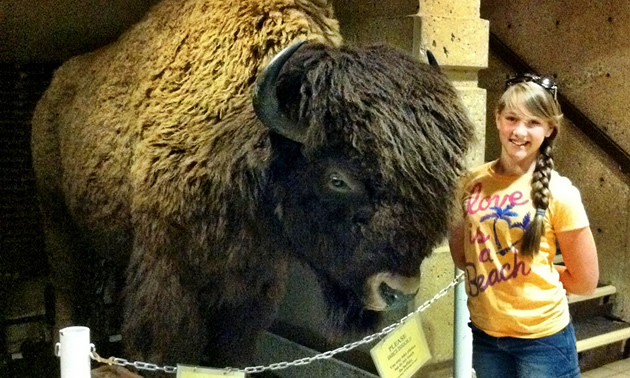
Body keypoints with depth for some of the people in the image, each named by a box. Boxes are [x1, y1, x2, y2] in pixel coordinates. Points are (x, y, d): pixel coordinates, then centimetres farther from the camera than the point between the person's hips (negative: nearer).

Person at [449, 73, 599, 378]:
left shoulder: (558, 192, -13)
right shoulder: (474, 182, -1)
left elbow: (584, 281, -5)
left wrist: (535, 272, 1)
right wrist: (455, 218, -5)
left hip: (542, 338, -4)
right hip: (484, 333, 4)